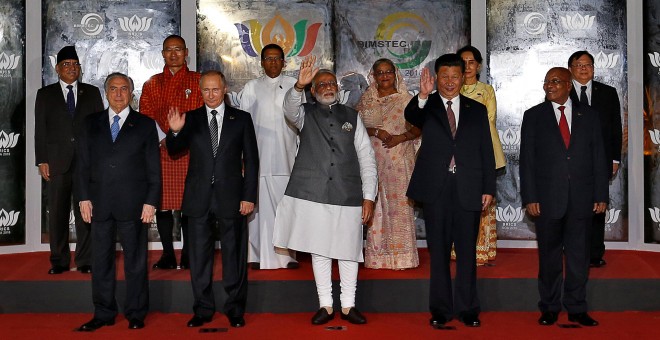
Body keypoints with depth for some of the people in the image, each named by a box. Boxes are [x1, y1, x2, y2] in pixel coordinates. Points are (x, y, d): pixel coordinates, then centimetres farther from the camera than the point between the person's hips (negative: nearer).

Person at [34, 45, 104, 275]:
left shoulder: (92, 93, 12)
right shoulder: (45, 94, 11)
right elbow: (40, 130, 7)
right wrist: (42, 161, -1)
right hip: (57, 162, 0)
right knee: (57, 213, 4)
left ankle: (85, 261, 7)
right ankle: (59, 261, 13)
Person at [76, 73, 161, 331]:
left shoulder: (145, 124, 5)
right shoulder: (91, 123, 11)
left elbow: (154, 168, 2)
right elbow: (83, 164, 10)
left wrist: (151, 202, -5)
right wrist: (84, 197, 1)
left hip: (133, 204, -2)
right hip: (99, 203, 3)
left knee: (135, 261, 3)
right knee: (101, 260, 8)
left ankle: (136, 314, 14)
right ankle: (103, 313, 19)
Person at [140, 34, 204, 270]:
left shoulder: (198, 81, 8)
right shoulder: (152, 84, 14)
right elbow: (146, 116, 5)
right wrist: (164, 140, -11)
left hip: (189, 150, -2)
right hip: (160, 150, 2)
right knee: (162, 202, 2)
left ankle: (188, 255, 7)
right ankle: (167, 254, 11)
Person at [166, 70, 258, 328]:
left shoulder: (241, 119, 3)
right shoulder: (190, 119, 7)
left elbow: (251, 160, 2)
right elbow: (174, 150, 5)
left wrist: (249, 196, -5)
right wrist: (174, 132, -17)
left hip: (231, 196, -1)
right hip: (199, 197, 2)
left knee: (234, 254, 6)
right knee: (199, 255, 7)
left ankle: (235, 309, 19)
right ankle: (203, 309, 19)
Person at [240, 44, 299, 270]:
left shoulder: (293, 85, 11)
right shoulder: (251, 87, 12)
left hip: (286, 155, 0)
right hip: (259, 155, 0)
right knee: (260, 203, -2)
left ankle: (287, 254, 3)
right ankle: (260, 254, 5)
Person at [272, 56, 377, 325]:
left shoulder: (351, 116, 10)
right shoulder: (305, 113, 9)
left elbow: (366, 158, 7)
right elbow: (289, 108, -16)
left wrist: (369, 196, 0)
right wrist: (299, 84, -36)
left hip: (348, 195, 1)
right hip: (313, 193, -1)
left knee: (348, 252, 5)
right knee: (318, 251, 5)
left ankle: (348, 305, 18)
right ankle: (325, 306, 16)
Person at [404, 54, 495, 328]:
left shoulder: (477, 110, 11)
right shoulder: (426, 107, 5)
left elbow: (487, 152, 9)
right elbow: (410, 117, -19)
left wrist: (488, 188, 2)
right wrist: (422, 96, -39)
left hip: (469, 189, 1)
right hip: (436, 188, -1)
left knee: (467, 251, 7)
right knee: (438, 250, 7)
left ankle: (467, 308, 18)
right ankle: (440, 308, 17)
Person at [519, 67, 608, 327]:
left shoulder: (588, 116, 8)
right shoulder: (533, 116, 4)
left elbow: (598, 157, 7)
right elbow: (527, 160, 0)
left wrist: (601, 195, 2)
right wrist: (529, 198, -7)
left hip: (581, 198, 1)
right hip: (547, 198, -1)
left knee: (578, 255, 7)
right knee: (549, 256, 7)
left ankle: (576, 309, 18)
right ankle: (550, 308, 19)